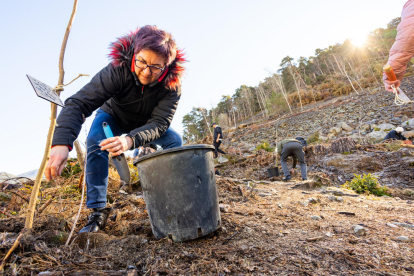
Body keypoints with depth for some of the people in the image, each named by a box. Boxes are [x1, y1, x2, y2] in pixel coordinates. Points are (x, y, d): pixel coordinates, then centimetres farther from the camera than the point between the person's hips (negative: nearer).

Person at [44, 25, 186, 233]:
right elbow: (79, 103, -42)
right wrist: (61, 143, -58)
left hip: (146, 124, 1)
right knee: (95, 142, -31)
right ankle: (97, 211, -19)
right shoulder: (119, 69, -36)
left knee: (175, 141, -21)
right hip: (114, 116, -1)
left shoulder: (172, 84, -31)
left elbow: (159, 123, -36)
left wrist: (131, 140, -57)